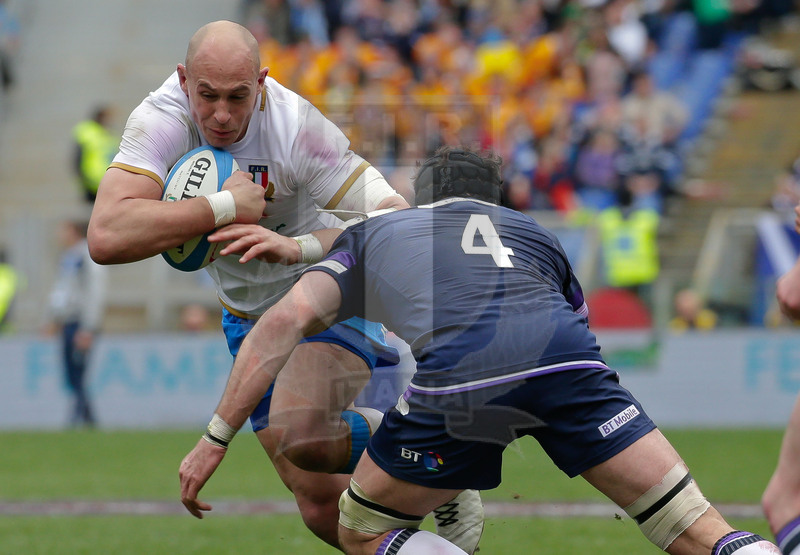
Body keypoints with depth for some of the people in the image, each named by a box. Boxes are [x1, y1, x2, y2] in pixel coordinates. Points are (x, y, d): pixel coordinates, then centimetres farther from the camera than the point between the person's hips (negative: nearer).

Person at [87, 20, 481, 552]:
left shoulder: (297, 126, -26)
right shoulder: (161, 121, -21)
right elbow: (107, 238, -34)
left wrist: (298, 247, -41)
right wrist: (225, 206, -35)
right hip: (250, 319, 4)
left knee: (300, 434, -32)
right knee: (322, 505, 0)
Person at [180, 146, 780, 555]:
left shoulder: (371, 235, 34)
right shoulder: (533, 232, 38)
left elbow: (286, 320, 20)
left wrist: (216, 438, 20)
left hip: (458, 368, -2)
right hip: (563, 350, 2)